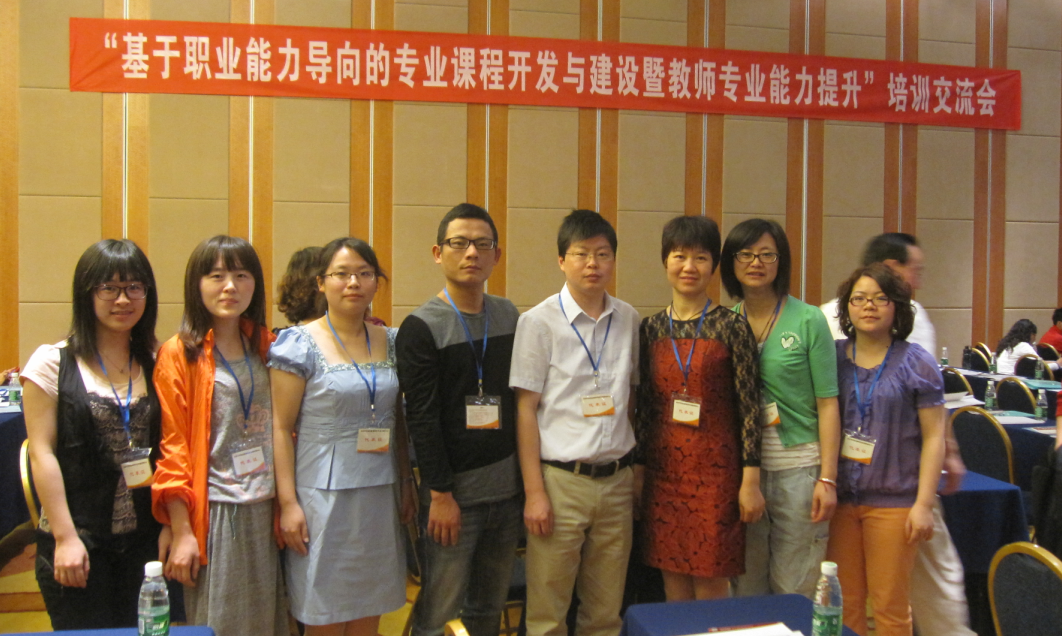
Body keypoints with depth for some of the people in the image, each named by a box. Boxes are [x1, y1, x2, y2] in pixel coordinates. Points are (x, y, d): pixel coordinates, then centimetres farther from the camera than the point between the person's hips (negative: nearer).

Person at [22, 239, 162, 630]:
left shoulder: (155, 365, 5)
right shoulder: (53, 363, -4)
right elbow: (42, 453, -7)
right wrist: (65, 537, -10)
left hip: (143, 539, 3)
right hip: (77, 543, -3)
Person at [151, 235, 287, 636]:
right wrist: (181, 534, -9)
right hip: (214, 513, -4)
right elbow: (172, 449, -7)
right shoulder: (179, 354, -5)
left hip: (267, 511, 4)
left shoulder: (267, 347, 8)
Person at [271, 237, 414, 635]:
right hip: (322, 496, -4)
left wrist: (407, 483, 10)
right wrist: (287, 503, -12)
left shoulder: (389, 342, 7)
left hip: (379, 496, 4)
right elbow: (280, 428, -8)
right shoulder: (300, 345, -6)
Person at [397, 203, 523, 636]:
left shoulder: (510, 317, 9)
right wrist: (440, 494, -14)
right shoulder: (421, 328, -8)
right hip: (454, 493, -5)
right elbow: (422, 419, -11)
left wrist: (528, 481, 10)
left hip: (506, 487, 5)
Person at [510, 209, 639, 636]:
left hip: (616, 479, 4)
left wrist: (636, 469, 11)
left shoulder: (628, 320, 7)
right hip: (561, 480, -3)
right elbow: (525, 408, -5)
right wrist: (534, 491, -9)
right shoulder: (539, 321, -4)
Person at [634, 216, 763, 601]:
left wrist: (750, 481, -8)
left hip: (716, 473, -3)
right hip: (663, 472, 4)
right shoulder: (651, 329, 6)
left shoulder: (731, 327, -5)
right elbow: (644, 407, 10)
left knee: (711, 591, 3)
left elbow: (749, 408, -6)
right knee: (674, 591, 11)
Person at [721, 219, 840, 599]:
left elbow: (827, 404, -4)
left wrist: (827, 478, -10)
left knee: (794, 591, 5)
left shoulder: (809, 320, -3)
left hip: (797, 467, -3)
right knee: (746, 587, 13)